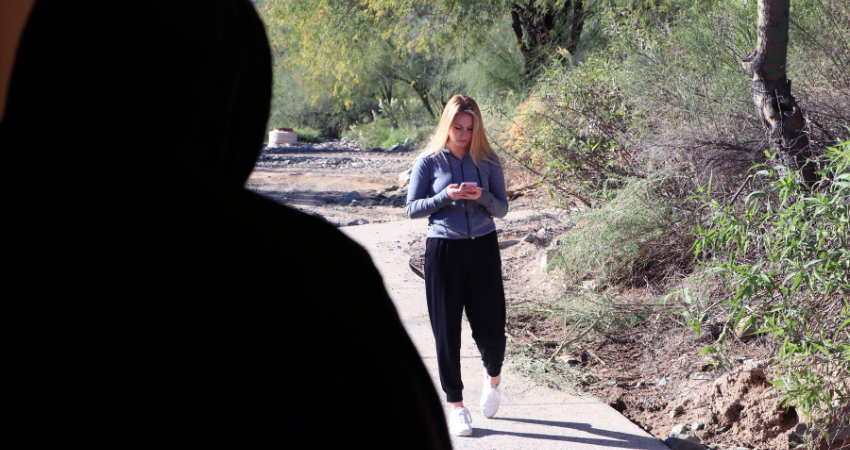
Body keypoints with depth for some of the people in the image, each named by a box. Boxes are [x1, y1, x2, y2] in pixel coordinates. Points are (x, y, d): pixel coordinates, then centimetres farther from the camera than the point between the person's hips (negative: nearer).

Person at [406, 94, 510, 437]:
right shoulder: (429, 161, 0)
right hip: (443, 250, -1)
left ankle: (493, 377, 34)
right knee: (447, 329, 1)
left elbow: (502, 209, 6)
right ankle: (456, 405, 14)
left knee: (490, 325, 1)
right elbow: (412, 209, -1)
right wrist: (446, 196, -16)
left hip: (483, 247, 1)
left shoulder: (488, 161, 5)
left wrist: (482, 196, -15)